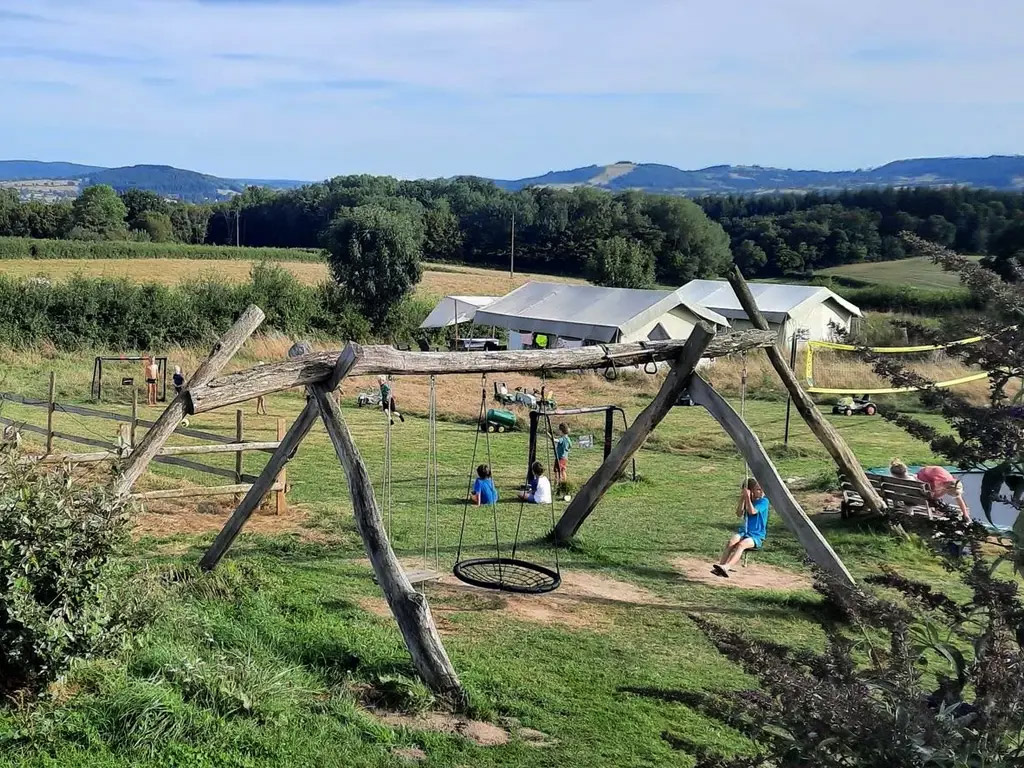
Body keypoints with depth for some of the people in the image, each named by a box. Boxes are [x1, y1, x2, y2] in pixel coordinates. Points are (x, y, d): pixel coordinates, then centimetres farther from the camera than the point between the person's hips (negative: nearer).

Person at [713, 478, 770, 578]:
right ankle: (720, 565, -39)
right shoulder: (746, 500, 12)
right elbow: (739, 514, 1)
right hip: (744, 531, 5)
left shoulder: (764, 501, -4)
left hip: (757, 535, -5)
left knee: (741, 544, -34)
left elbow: (752, 511, -19)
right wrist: (742, 499, -5)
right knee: (731, 542, -28)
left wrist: (748, 497, -15)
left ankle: (726, 567, -51)